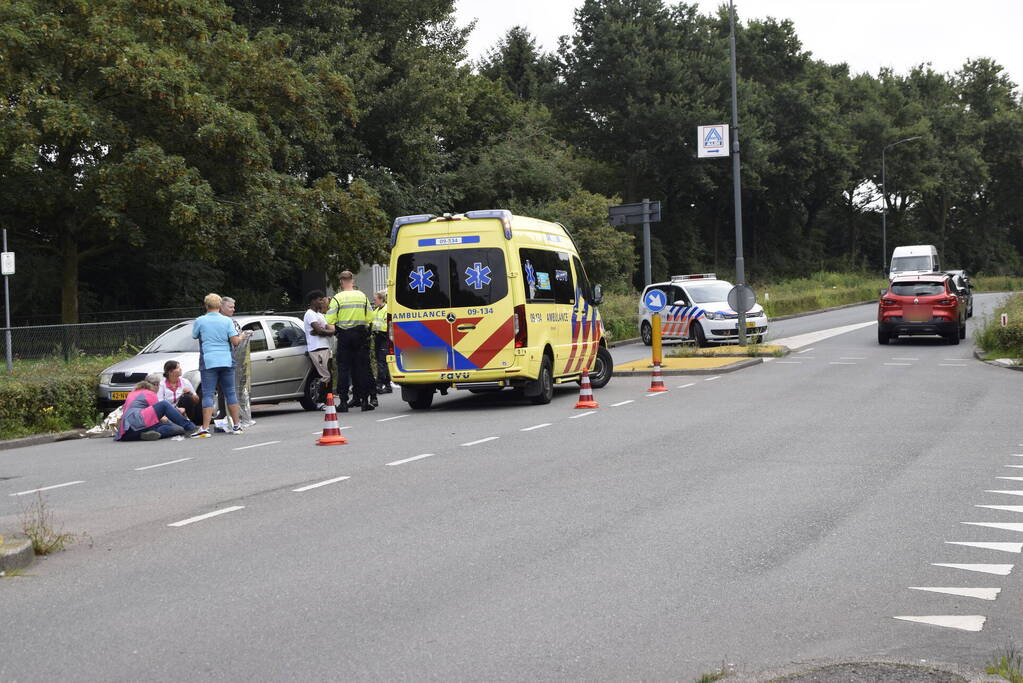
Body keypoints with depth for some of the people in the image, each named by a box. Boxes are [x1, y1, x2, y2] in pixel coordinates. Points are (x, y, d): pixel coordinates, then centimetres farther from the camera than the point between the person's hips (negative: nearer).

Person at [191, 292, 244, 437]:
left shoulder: (200, 321, -1)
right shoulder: (227, 321, 1)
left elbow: (194, 337, 15)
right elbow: (235, 341, -3)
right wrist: (241, 337, 17)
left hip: (209, 361, -2)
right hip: (226, 361, 2)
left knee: (208, 394, -3)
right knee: (230, 393, 11)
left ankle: (205, 428, -10)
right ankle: (237, 425, 13)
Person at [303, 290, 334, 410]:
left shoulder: (320, 315, 23)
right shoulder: (310, 314, -5)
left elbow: (329, 330, 10)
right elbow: (319, 330, -17)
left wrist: (318, 332, -8)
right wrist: (330, 331, -2)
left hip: (325, 348, 9)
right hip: (317, 349, -9)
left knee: (328, 376, 5)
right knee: (326, 376, -12)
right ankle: (319, 402, -7)